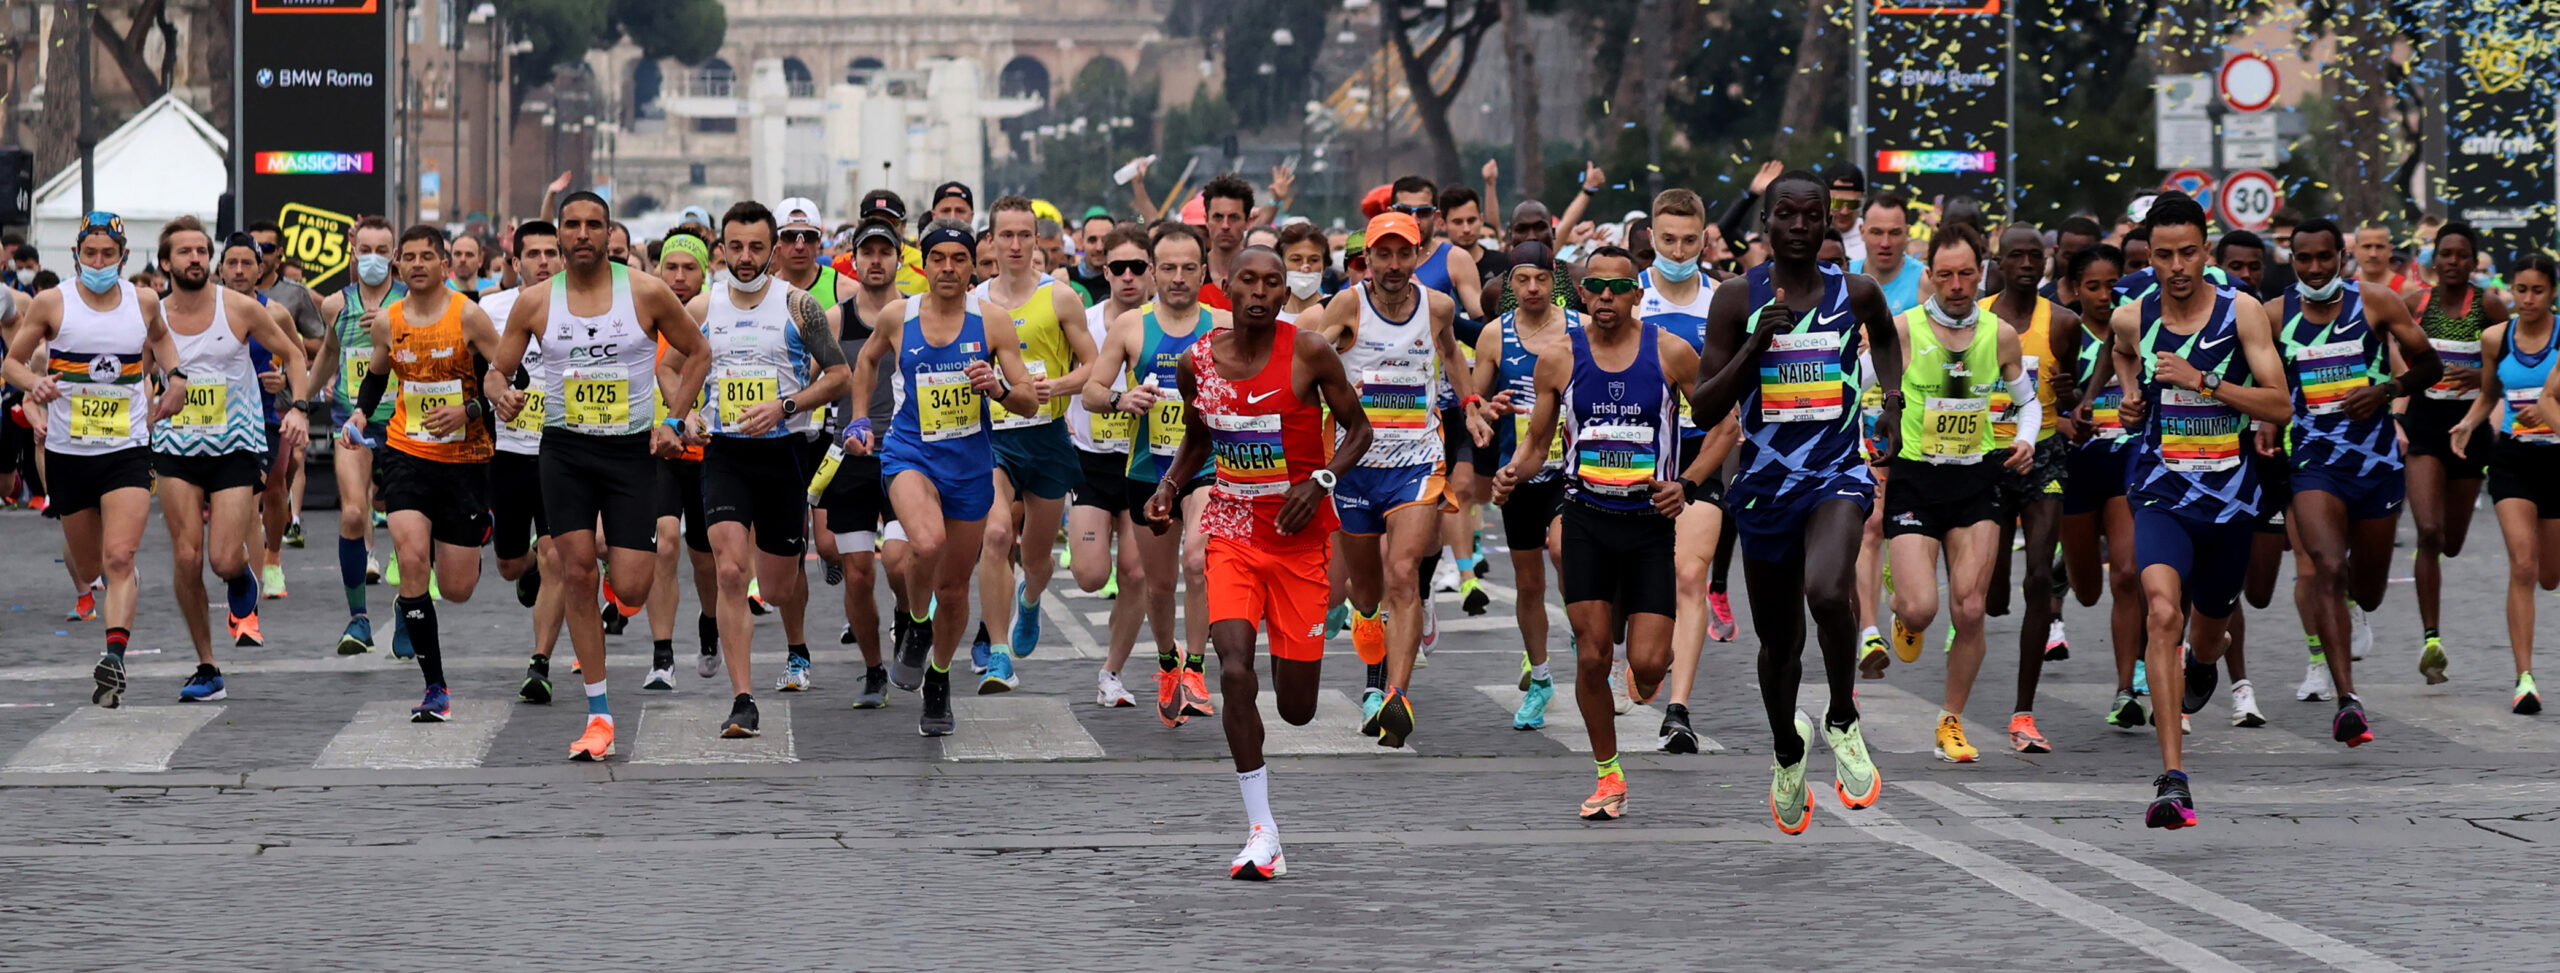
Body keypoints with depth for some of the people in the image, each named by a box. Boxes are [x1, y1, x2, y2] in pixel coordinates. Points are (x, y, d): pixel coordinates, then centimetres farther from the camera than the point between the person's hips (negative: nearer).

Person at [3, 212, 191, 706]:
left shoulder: (143, 301, 4)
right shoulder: (51, 304, -3)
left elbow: (160, 337, 27)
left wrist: (175, 376, 8)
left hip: (128, 448, 0)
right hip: (68, 450, 0)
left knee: (119, 559, -17)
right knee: (89, 566, 13)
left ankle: (114, 657, -26)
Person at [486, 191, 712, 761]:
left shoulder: (646, 293, -4)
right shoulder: (536, 302, 0)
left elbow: (697, 353, 8)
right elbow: (497, 370, 7)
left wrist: (672, 421, -1)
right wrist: (501, 396, -17)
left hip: (630, 450, -1)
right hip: (564, 450, 1)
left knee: (630, 590, -8)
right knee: (576, 575, -7)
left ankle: (622, 555, 34)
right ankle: (599, 716, 1)